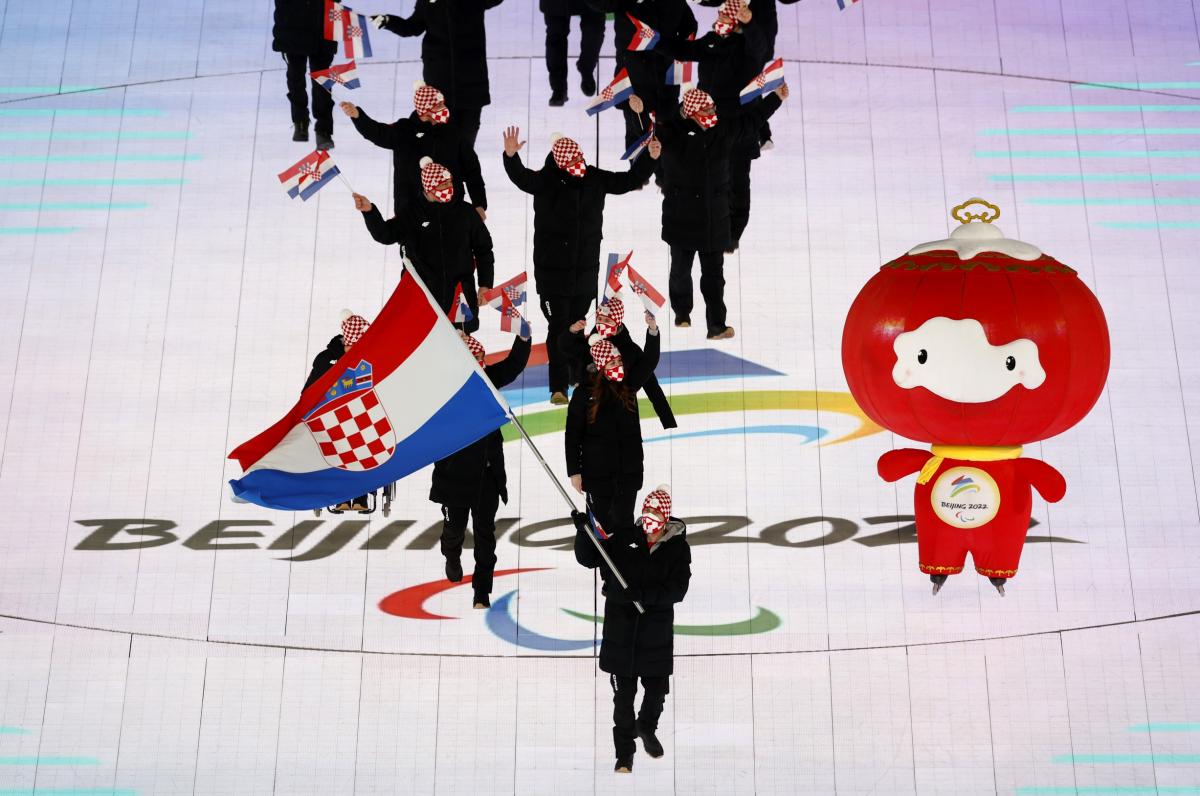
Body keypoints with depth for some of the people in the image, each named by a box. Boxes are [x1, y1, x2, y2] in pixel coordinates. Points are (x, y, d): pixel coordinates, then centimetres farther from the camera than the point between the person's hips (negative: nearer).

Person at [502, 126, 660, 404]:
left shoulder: (595, 178, 4)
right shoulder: (545, 180, -9)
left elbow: (630, 180, 11)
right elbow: (521, 177, -28)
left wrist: (650, 158, -1)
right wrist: (511, 156, -47)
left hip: (586, 270, 4)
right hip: (552, 271, -4)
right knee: (558, 327, -4)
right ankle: (559, 387, 0)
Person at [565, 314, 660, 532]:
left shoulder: (628, 385, 2)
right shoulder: (584, 392, -8)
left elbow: (649, 361, -7)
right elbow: (573, 435, -6)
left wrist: (653, 331, -23)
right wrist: (574, 471, -8)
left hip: (629, 470, 3)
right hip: (597, 472, -3)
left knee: (624, 522, 9)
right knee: (602, 523, 8)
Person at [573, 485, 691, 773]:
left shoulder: (678, 546, -6)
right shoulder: (625, 538, -4)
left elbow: (678, 589, -14)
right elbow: (588, 559, 4)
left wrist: (642, 593, -26)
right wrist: (583, 531, -13)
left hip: (657, 629, 0)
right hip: (620, 627, 0)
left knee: (657, 689, 15)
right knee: (623, 695, 5)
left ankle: (647, 728, 45)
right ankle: (624, 752, 20)